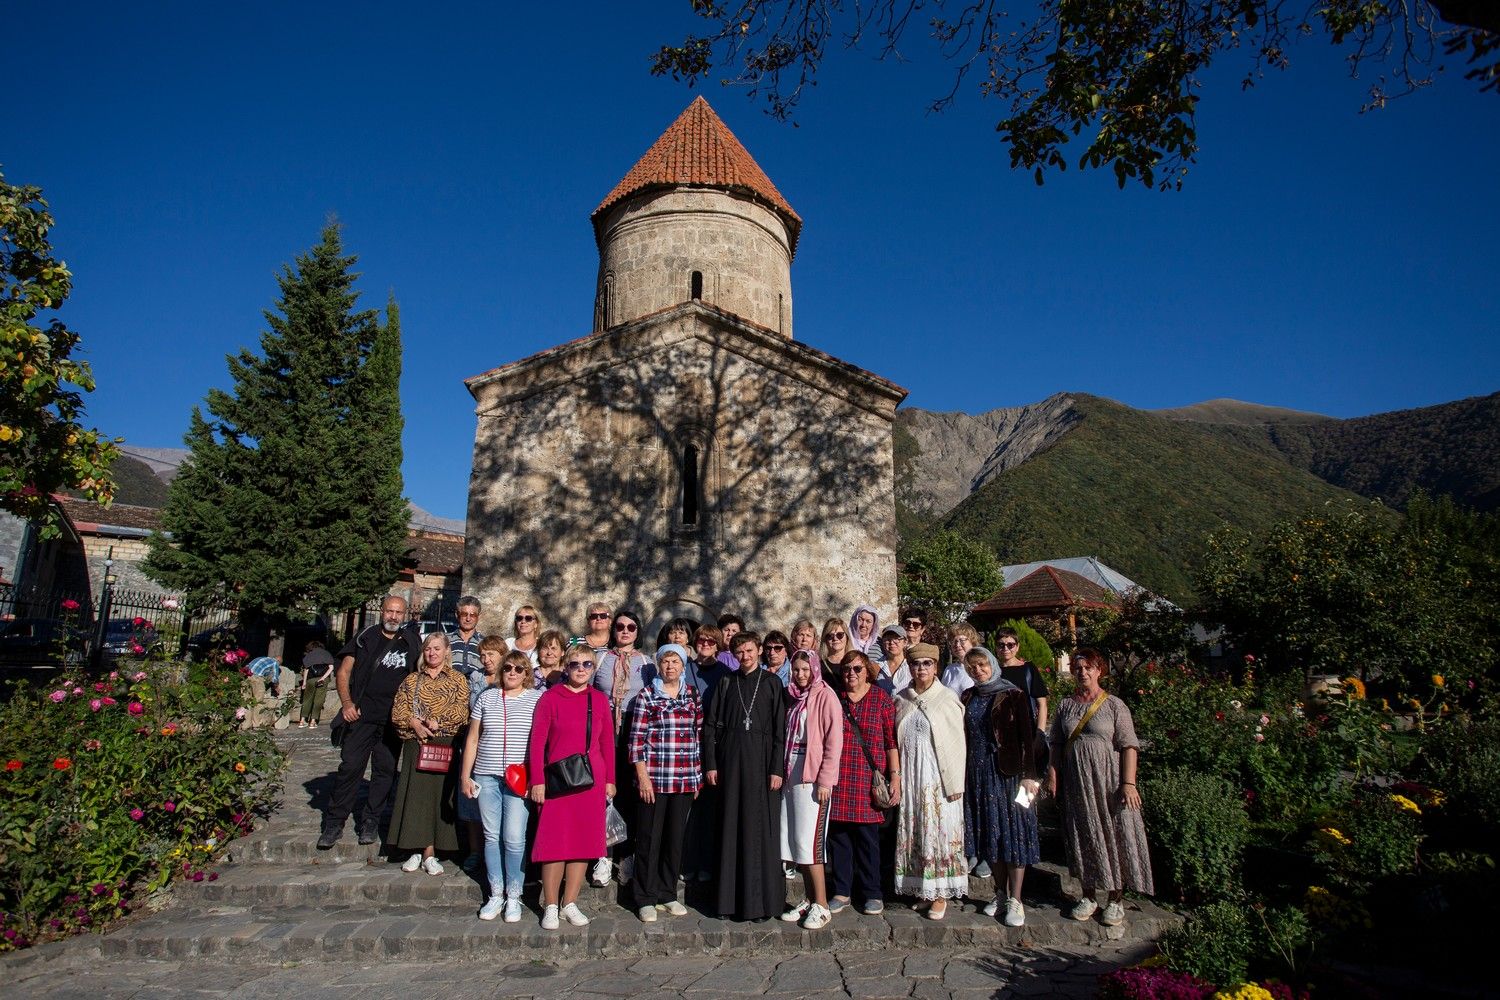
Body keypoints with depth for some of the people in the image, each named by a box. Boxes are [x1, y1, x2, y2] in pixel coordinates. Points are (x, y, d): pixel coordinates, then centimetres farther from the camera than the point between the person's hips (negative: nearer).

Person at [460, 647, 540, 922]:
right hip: (486, 776, 3)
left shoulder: (537, 699, 2)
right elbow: (472, 739, 13)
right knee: (491, 836, 8)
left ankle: (514, 897, 10)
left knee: (514, 838, -4)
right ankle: (496, 894, 20)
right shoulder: (486, 697, 10)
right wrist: (465, 776, 10)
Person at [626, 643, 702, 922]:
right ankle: (646, 898, 18)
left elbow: (699, 735, 11)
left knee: (675, 837, 12)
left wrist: (697, 775, 9)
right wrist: (642, 776, -10)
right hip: (653, 777, -3)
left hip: (685, 779, 3)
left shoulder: (693, 695, 8)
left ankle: (668, 894, 26)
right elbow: (637, 739, -5)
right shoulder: (646, 696, -2)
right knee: (649, 838, 5)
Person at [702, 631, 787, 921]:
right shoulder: (727, 683, 9)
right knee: (732, 829, 5)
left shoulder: (771, 683, 3)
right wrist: (710, 764, 1)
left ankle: (762, 900, 9)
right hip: (730, 761, 2)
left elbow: (780, 728, -2)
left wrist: (777, 768, -8)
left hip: (761, 761, -2)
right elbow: (711, 724, 8)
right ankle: (731, 898, 14)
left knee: (761, 830, 0)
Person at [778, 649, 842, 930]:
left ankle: (821, 905, 4)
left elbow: (834, 740, -11)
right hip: (791, 772, 7)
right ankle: (809, 899, 19)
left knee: (808, 840, -6)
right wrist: (783, 771, 4)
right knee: (794, 839, 8)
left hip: (813, 775, -7)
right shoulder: (793, 696, 13)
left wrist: (825, 780, -15)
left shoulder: (825, 696, -7)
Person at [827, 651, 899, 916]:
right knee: (838, 834, 6)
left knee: (867, 836, 4)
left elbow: (892, 740, 1)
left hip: (868, 778, -2)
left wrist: (895, 774, -5)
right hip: (838, 779, 2)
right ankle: (842, 891, 20)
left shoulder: (881, 699, 2)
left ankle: (872, 893, 19)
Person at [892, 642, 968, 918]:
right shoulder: (901, 700, 6)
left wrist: (955, 783, -9)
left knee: (939, 832, 1)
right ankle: (917, 888, 21)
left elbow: (956, 743, -6)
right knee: (911, 834, 9)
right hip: (909, 774, 4)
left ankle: (940, 894, 11)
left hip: (937, 776, -3)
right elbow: (894, 739, 10)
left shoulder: (947, 699, -5)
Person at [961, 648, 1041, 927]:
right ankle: (1001, 891, 23)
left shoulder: (1013, 695, -5)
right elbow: (963, 737, 10)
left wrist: (1029, 775, -14)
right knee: (987, 832, 10)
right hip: (977, 772, 5)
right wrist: (961, 774, 6)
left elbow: (1027, 736, -8)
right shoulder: (967, 697, 8)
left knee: (1012, 831, -1)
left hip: (1008, 771, -5)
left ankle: (1015, 899, 7)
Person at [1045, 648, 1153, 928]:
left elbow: (1129, 746, -9)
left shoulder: (1114, 705, -4)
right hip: (1076, 782, 3)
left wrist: (1128, 783, -16)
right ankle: (1089, 896, 23)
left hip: (1108, 781, -3)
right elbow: (1056, 744, 10)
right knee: (1083, 836, 10)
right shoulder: (1065, 706, 7)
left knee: (1115, 836, 2)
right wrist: (1052, 776, 4)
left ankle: (1116, 900, 17)